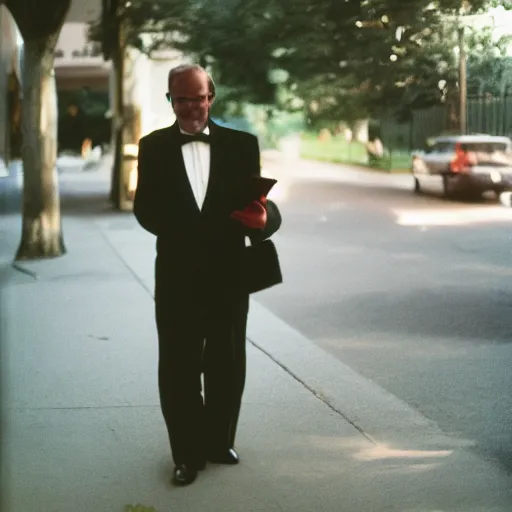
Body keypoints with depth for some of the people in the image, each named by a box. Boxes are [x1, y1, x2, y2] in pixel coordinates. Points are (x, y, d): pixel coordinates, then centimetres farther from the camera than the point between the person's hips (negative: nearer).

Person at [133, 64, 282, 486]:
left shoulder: (241, 145, 3)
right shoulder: (154, 147, 3)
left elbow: (259, 202, -4)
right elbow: (145, 208, -2)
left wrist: (264, 218, -28)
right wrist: (184, 232, -19)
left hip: (228, 275, 1)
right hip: (176, 277, -1)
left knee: (227, 367, 13)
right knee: (179, 369, 5)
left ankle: (219, 442, 31)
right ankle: (188, 453, 18)